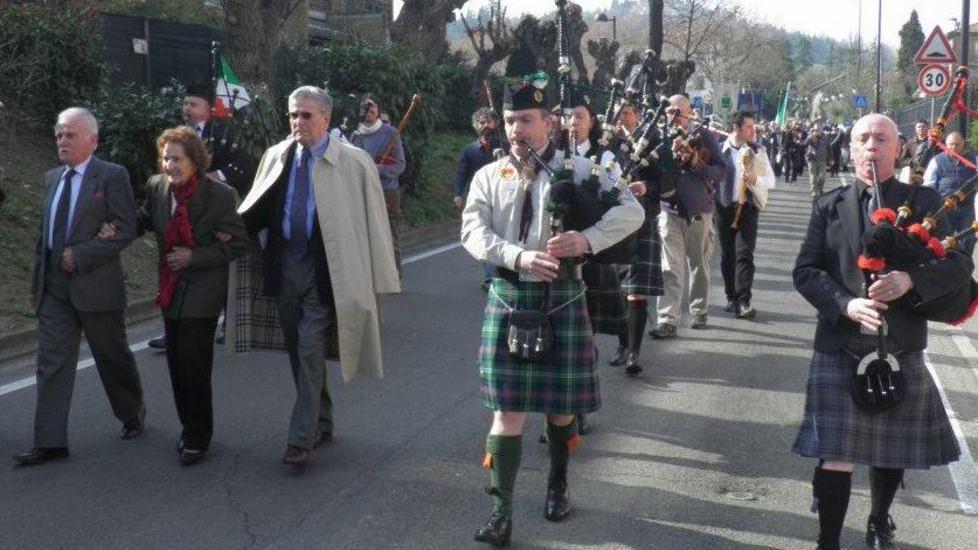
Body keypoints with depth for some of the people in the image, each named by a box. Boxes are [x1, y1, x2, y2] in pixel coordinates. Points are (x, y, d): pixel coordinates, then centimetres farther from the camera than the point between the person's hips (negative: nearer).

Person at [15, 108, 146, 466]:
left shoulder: (112, 176, -8)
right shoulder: (52, 178, 12)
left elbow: (126, 229, -14)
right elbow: (45, 233, 18)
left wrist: (80, 255, -18)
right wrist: (37, 280, 14)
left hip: (96, 284, -5)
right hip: (54, 286, 6)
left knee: (113, 357, 10)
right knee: (51, 363, 0)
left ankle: (133, 415, 33)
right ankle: (50, 442, 2)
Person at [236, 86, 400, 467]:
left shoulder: (353, 163, -8)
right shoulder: (276, 158, 6)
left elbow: (373, 223, -6)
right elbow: (258, 209, 13)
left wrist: (380, 280, -7)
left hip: (323, 271, -5)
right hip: (284, 266, 6)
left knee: (310, 352, -9)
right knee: (298, 353, 14)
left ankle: (301, 438, -2)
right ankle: (322, 423, 31)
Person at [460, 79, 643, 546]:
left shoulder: (577, 170, 1)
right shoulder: (489, 176, 5)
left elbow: (632, 211, -6)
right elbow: (473, 233, -7)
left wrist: (588, 238, -24)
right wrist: (518, 256, -25)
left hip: (561, 298, 0)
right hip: (508, 297, 0)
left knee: (560, 403, 11)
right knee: (508, 407, -3)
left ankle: (557, 486, 34)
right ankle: (501, 512, 1)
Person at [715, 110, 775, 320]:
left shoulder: (758, 151, 6)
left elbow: (771, 180, 6)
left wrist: (756, 180, -13)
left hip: (748, 207, -1)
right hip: (724, 207, 1)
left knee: (744, 254, -10)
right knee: (727, 255, 7)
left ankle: (743, 302, -14)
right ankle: (731, 298, 20)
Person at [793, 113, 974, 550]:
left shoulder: (925, 203, 2)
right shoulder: (829, 206, 4)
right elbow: (805, 271, 0)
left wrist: (910, 280, -24)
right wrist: (845, 303, -18)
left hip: (901, 349, 1)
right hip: (839, 349, -1)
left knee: (891, 449, 16)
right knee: (836, 455, -6)